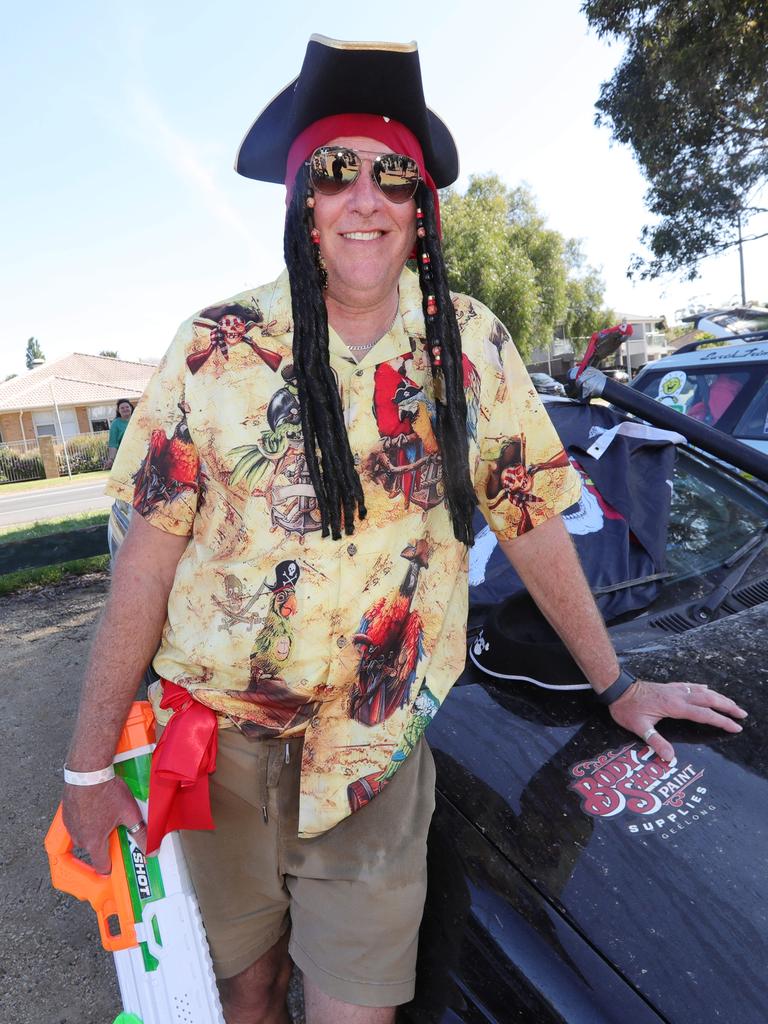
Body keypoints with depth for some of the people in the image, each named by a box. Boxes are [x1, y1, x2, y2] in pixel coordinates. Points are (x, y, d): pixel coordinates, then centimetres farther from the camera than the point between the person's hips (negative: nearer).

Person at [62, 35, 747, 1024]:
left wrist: (616, 685, 8)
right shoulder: (215, 349, -8)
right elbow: (147, 562, -7)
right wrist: (89, 764, -4)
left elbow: (531, 523, 3)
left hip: (380, 754, 0)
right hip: (220, 745, 1)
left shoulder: (474, 346, -3)